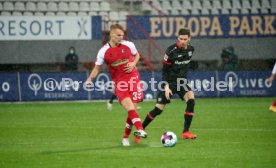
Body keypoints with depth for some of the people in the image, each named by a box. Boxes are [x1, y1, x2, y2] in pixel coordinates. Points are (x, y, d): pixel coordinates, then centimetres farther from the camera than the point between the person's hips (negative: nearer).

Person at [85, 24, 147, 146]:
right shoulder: (103, 51, -5)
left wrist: (133, 64, -3)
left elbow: (137, 55, 19)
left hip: (133, 78, 1)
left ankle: (126, 137, 13)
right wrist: (90, 79, -16)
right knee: (129, 107, -23)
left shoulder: (128, 45, -1)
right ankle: (140, 129, -36)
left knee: (132, 109, -2)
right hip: (119, 82, -1)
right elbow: (97, 68, 2)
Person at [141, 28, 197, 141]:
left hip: (181, 81, 4)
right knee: (159, 109, -7)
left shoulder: (191, 49, -1)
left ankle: (186, 132, -16)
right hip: (169, 82, -4)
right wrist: (166, 87, -22)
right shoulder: (171, 50, -18)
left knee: (191, 99, -22)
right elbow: (164, 70, -13)